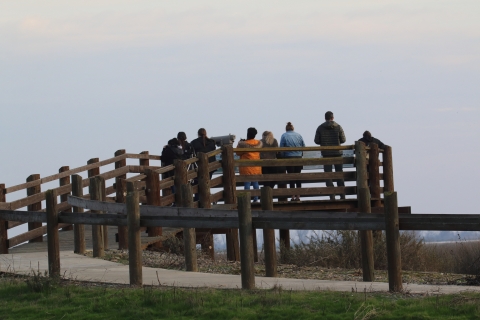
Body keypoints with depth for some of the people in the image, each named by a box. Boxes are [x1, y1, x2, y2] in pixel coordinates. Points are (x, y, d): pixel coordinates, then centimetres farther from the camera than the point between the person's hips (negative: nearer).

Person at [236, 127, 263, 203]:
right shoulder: (259, 143, 0)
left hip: (246, 168, -5)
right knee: (256, 183, 13)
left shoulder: (243, 144, -14)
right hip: (256, 168, 5)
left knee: (247, 184, -3)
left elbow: (238, 153, -3)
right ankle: (256, 199, 14)